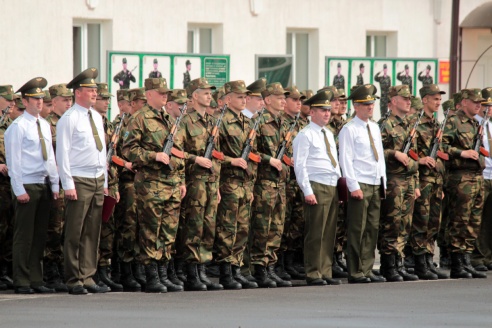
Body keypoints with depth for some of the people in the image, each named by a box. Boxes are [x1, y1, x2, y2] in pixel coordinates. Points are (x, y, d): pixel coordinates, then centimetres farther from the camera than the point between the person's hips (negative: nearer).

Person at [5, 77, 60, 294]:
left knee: (39, 236, 8)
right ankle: (21, 283, -1)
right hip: (27, 186, -7)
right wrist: (19, 190, -14)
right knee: (24, 236, -4)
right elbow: (13, 161, -10)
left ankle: (36, 281, 12)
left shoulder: (45, 125, 15)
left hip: (44, 186, 7)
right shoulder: (17, 127, -7)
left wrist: (55, 185, 13)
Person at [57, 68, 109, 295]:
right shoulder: (69, 119, -7)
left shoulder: (97, 117, 15)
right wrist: (68, 184, -15)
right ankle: (74, 282, 0)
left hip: (98, 180, 7)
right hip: (79, 181, -7)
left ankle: (88, 278, 11)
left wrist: (105, 182, 17)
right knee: (75, 233, -4)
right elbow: (62, 153, -10)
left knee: (92, 232, 7)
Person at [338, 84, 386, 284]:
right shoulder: (349, 130, -6)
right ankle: (355, 273, -4)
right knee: (357, 230, -6)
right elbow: (346, 160, -10)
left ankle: (367, 269, 11)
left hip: (376, 185, 7)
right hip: (360, 185, -7)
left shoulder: (375, 128, 17)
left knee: (372, 228, 6)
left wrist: (383, 183, 14)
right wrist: (354, 186, -16)